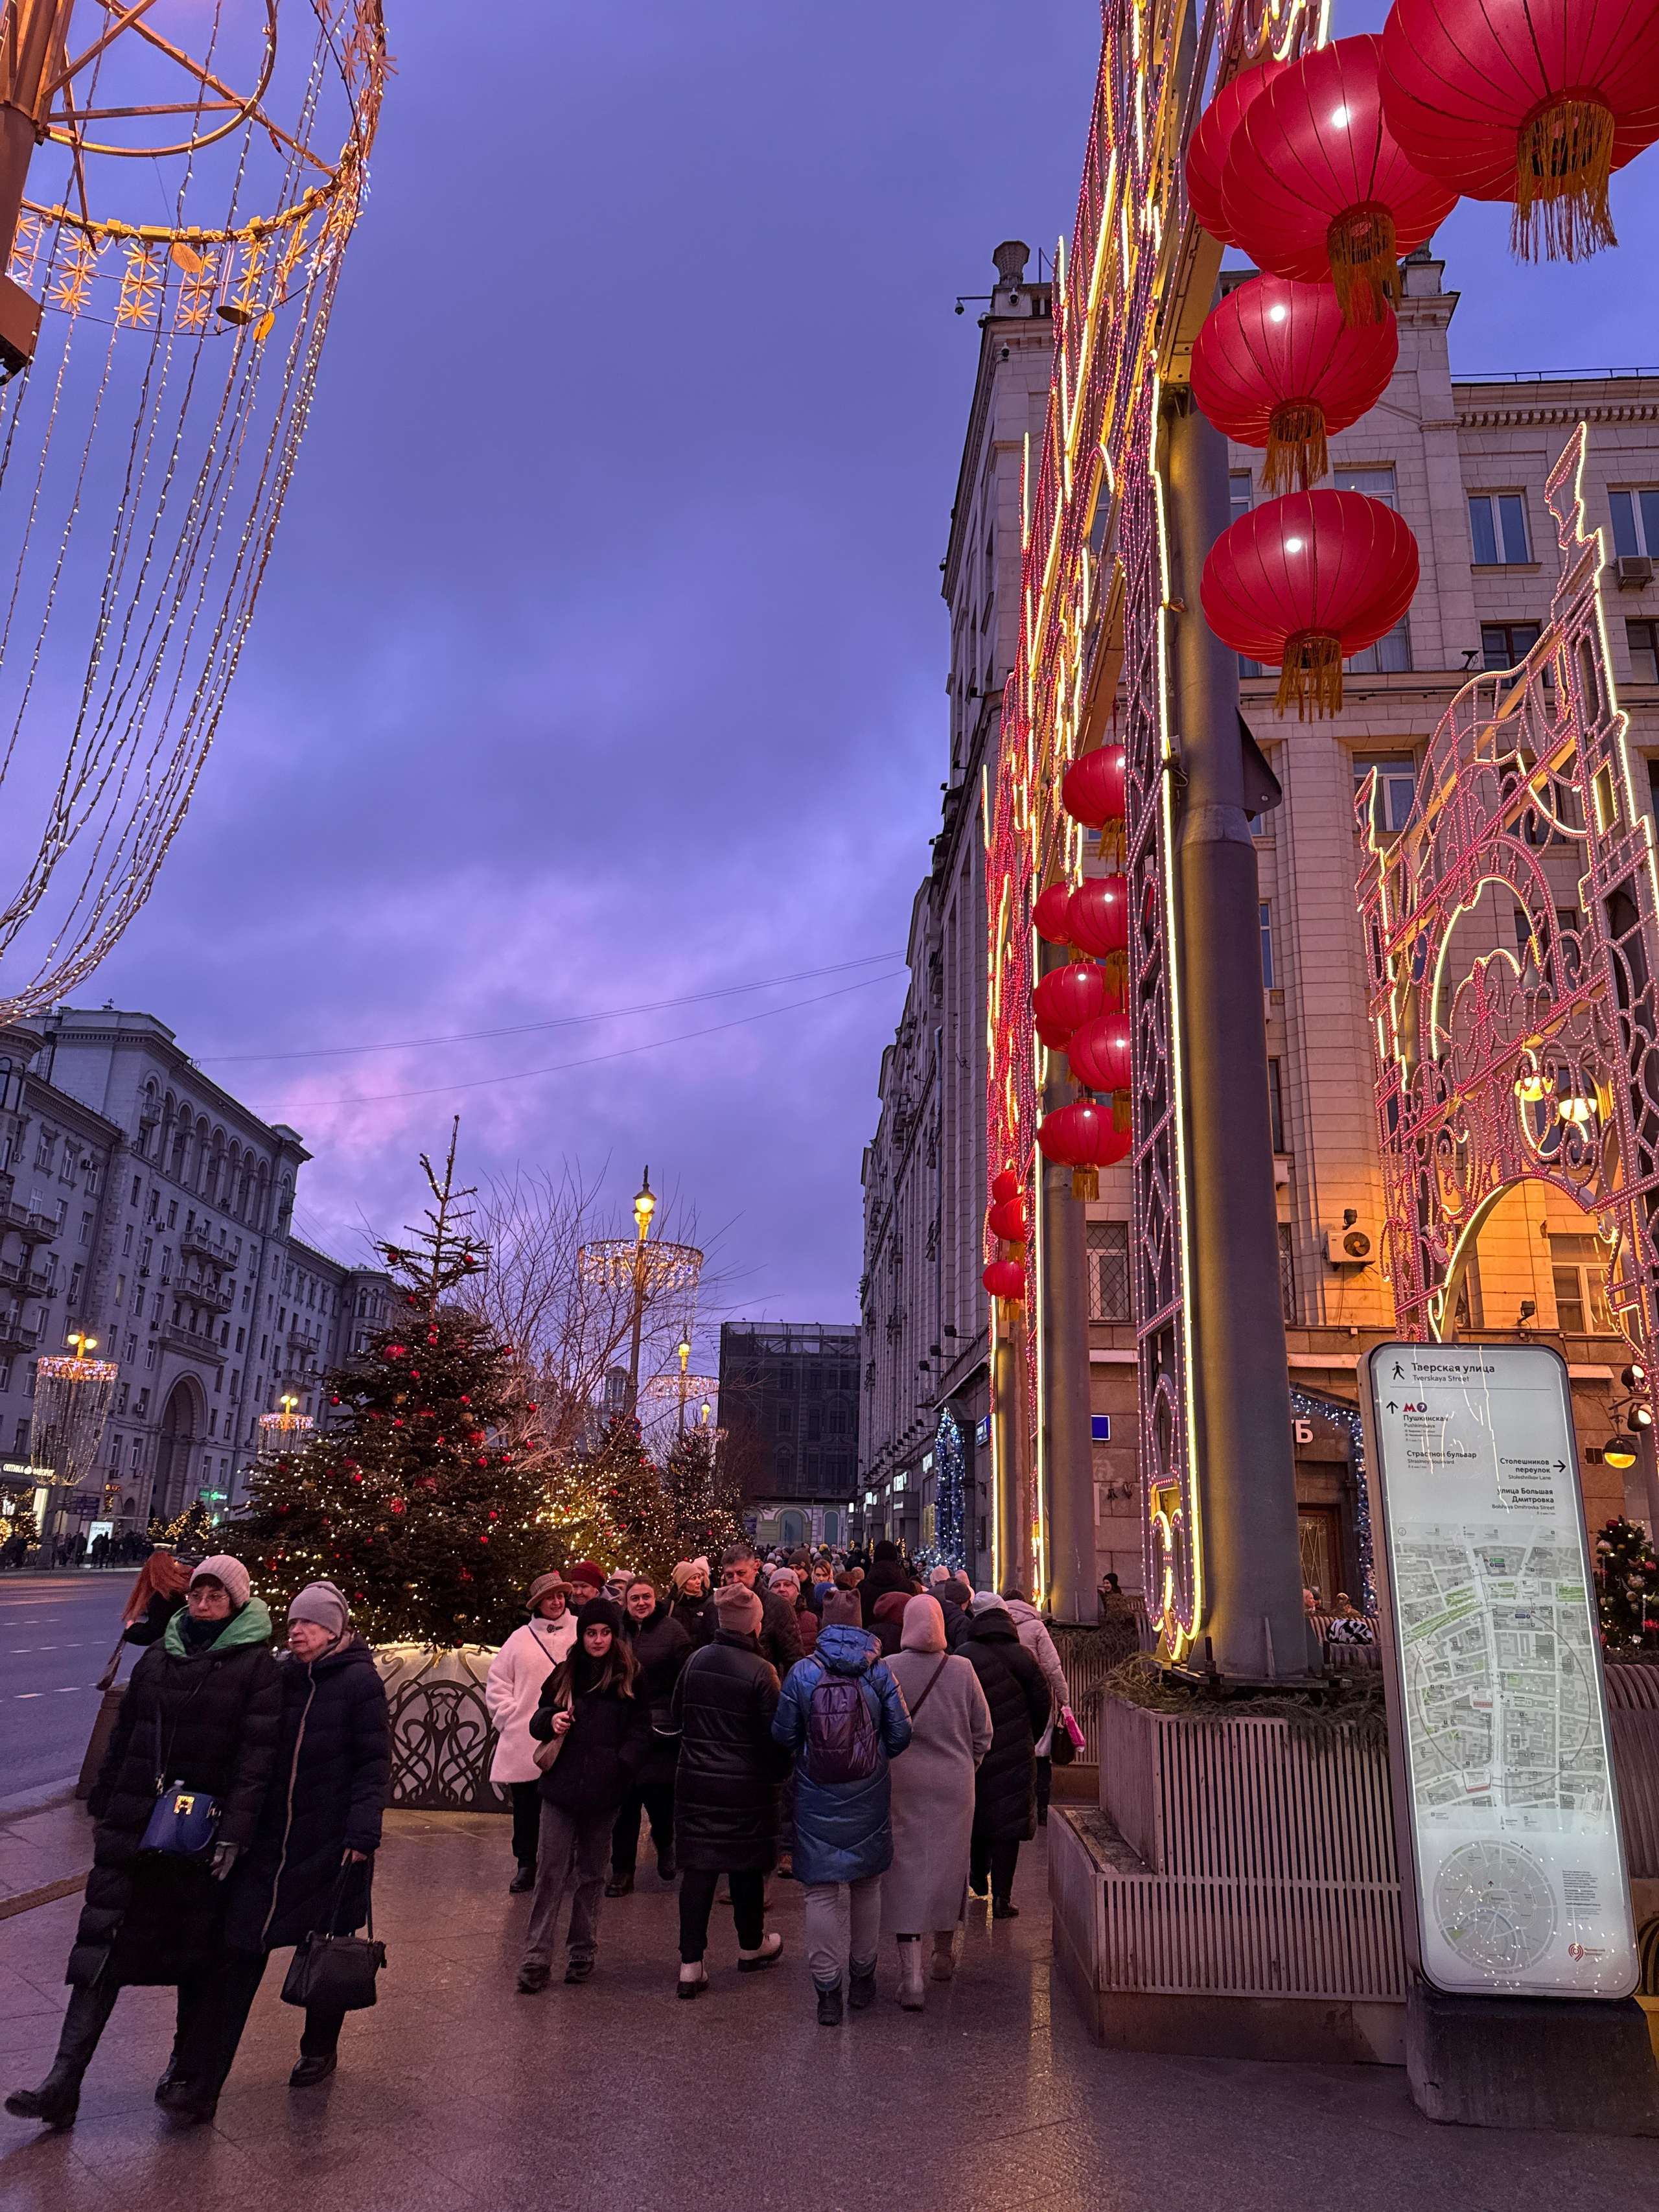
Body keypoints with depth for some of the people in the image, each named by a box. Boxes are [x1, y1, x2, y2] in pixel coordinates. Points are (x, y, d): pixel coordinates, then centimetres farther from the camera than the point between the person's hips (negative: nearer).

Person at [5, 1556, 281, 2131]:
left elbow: (256, 1758, -12)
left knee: (198, 1954, 7)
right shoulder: (158, 1656, 9)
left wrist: (234, 1832, -17)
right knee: (100, 1947, 1)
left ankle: (193, 2077, 21)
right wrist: (103, 1806, 14)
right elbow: (123, 1735, 15)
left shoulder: (256, 1666, -7)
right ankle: (64, 2081, 7)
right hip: (133, 1826, 4)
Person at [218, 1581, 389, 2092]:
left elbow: (374, 1762, -9)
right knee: (242, 1944, 1)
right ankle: (209, 2061, 11)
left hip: (331, 1841, -4)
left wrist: (362, 1832, -16)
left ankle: (319, 2049, 30)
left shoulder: (359, 1680, -8)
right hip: (269, 1838, 4)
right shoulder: (278, 1675, 5)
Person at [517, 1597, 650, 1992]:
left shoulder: (630, 1677, 0)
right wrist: (550, 1720, -9)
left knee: (591, 1874, 12)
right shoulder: (565, 1673, 7)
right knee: (550, 1873, -2)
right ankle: (537, 1959, 5)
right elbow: (538, 1721, 14)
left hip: (603, 1793, -1)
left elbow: (641, 1730, 0)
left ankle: (583, 1952, 25)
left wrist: (621, 1766, -15)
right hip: (561, 1789, 1)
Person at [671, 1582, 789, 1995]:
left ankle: (691, 1963, 4)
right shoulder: (760, 1671, -16)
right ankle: (752, 1946, 32)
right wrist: (778, 1772, 5)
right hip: (747, 1783, -3)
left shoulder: (695, 1661, -2)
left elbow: (676, 1713, 10)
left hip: (695, 1778, 3)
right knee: (747, 1864, 14)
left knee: (697, 1866, 6)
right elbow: (774, 1733, -12)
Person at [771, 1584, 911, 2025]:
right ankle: (862, 1978, 30)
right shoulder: (879, 1671, -7)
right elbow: (900, 1733, -4)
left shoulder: (802, 1673, -9)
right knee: (867, 1885, 18)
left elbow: (783, 1734, -2)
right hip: (869, 1798, 1)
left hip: (817, 1800, -1)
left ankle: (827, 1990, 9)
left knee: (822, 1891, 7)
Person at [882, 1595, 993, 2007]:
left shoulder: (887, 1671, -10)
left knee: (906, 1868, 2)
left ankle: (911, 1974, -3)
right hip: (954, 1783, 2)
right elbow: (983, 1732, 1)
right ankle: (945, 1954, 35)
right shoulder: (962, 1669, -7)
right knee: (949, 1864, 17)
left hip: (902, 1783, -2)